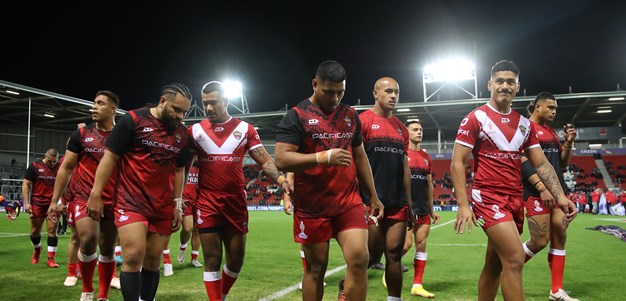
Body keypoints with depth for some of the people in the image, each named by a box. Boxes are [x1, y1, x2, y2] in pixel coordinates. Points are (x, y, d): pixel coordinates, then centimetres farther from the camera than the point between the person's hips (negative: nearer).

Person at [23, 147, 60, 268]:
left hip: (52, 204, 0)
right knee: (35, 231, 10)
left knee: (52, 230, -6)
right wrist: (26, 202, -8)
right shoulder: (34, 166, -3)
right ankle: (37, 249, 40)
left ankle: (51, 259, -1)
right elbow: (26, 184, 0)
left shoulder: (59, 168, 0)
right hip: (37, 203, 0)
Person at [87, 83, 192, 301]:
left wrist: (177, 204, 11)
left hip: (163, 207, 5)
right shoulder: (134, 120, -6)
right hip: (131, 201, -5)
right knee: (134, 256, -14)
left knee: (153, 260, 6)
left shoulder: (182, 133, 10)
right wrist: (96, 195, -8)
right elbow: (110, 157, -5)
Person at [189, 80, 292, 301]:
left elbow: (264, 160, -1)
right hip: (207, 203, -1)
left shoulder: (244, 129, 3)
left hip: (236, 203, 1)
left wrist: (282, 180, -19)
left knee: (236, 260, 9)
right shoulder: (195, 131, 4)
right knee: (212, 260, 1)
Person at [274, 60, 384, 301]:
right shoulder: (297, 116, -6)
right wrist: (323, 157, -24)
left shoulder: (350, 115, 11)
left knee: (359, 259, -11)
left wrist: (373, 196, 17)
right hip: (312, 207, -3)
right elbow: (281, 160, -15)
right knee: (316, 268, 6)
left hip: (349, 201, 4)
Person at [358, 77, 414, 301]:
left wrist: (409, 203, 15)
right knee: (372, 254, -2)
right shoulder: (363, 121, -4)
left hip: (398, 203, 6)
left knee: (394, 254, 6)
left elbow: (405, 168, 18)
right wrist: (362, 199, -14)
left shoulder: (401, 128, 16)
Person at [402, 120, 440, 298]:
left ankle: (417, 286, 11)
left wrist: (431, 209, 16)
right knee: (406, 244, -9)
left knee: (421, 246, 4)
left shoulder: (426, 157, 14)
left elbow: (429, 186, 18)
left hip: (423, 209, 6)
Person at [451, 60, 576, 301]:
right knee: (515, 259, -15)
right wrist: (463, 205, -16)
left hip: (515, 200, 6)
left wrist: (560, 196, 1)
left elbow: (541, 164, 14)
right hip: (488, 198, -6)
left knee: (494, 265, 12)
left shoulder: (525, 124, 13)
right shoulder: (475, 118, -5)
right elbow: (457, 163, -8)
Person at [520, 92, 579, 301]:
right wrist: (541, 186, -23)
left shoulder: (551, 131, 19)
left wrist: (569, 143, 6)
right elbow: (523, 161, -15)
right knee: (540, 241, -8)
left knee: (560, 237, 4)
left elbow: (563, 163, 23)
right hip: (536, 191, -8)